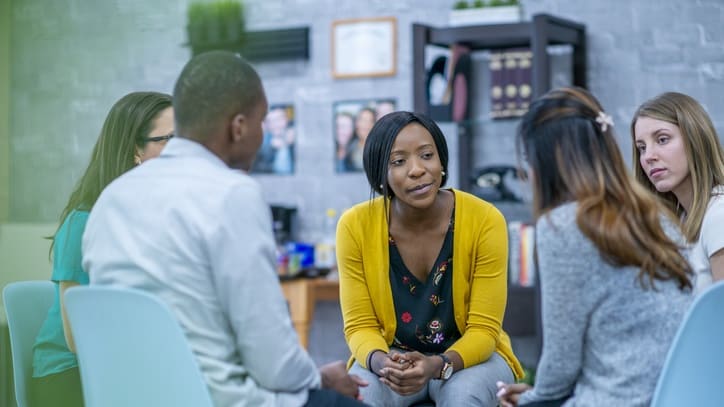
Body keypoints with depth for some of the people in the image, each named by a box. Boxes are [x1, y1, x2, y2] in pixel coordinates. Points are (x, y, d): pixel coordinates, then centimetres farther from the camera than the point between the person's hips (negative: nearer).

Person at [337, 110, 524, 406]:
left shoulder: (485, 221, -18)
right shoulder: (355, 226, -14)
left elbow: (484, 329, -14)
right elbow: (360, 325, -8)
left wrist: (439, 365, -34)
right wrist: (380, 361, -31)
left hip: (470, 354, 0)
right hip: (393, 354, 1)